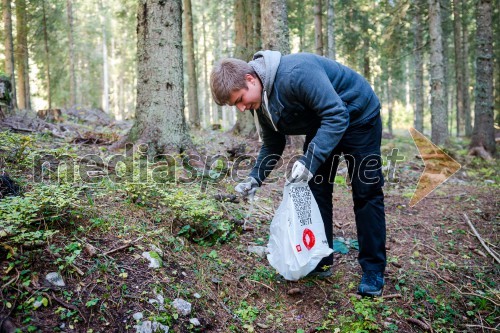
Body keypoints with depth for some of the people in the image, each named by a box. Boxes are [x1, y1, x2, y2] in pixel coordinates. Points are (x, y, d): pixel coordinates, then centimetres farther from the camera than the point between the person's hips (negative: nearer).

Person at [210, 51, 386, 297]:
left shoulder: (296, 74, -37)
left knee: (366, 193, -4)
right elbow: (272, 145, 3)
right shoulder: (261, 103, -8)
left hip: (358, 117, -8)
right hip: (320, 125, 8)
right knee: (315, 189, 4)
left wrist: (310, 161, -44)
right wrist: (255, 178, -12)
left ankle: (373, 270, 5)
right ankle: (321, 261, 15)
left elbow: (337, 116, -38)